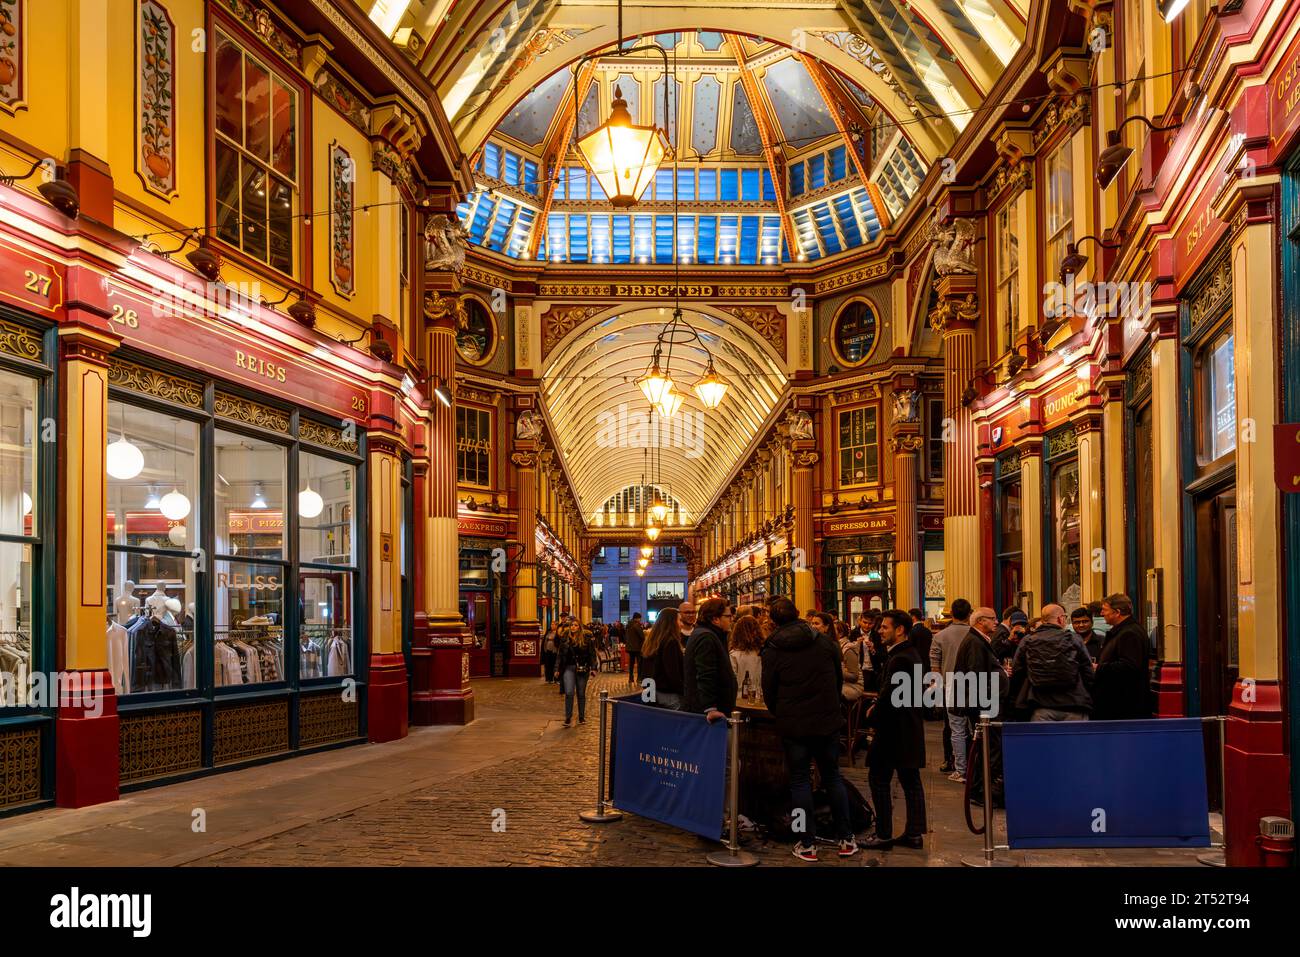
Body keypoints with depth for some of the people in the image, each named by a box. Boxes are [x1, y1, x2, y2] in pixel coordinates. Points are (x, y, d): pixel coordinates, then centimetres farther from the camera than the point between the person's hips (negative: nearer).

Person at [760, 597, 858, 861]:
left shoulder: (772, 651, -8)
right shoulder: (825, 642, 0)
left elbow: (769, 692, -1)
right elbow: (839, 679, 10)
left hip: (793, 726, -2)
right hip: (828, 721, 2)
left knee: (800, 781, 6)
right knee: (832, 777, 14)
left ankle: (808, 844, 8)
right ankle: (846, 839, 16)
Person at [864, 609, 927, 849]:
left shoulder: (899, 658, -20)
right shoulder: (910, 654, 13)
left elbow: (888, 696, -22)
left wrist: (872, 715, -7)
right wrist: (878, 706, 4)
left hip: (895, 730, -10)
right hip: (909, 729, 10)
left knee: (879, 778, -2)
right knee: (910, 781, 10)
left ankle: (884, 834, 1)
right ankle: (914, 833, 14)